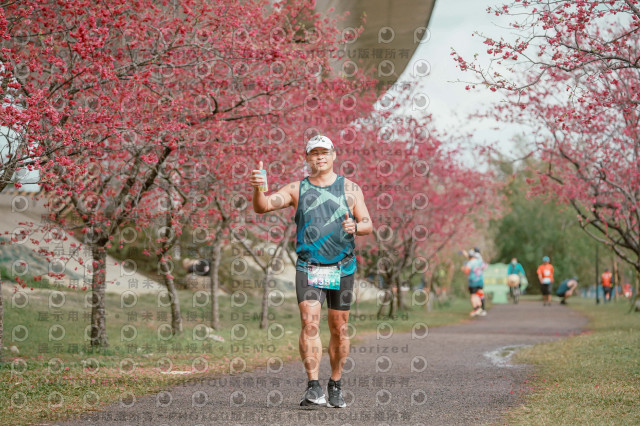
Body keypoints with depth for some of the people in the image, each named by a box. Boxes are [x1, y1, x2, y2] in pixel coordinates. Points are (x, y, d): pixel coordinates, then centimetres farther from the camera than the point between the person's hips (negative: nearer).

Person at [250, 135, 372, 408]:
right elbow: (262, 206, -3)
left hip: (342, 268, 1)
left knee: (339, 329, 5)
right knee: (309, 323, -16)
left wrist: (355, 227, -16)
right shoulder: (297, 189, 7)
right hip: (308, 268, -1)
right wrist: (257, 188, -25)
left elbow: (368, 225, 7)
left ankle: (335, 386, 20)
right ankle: (313, 388, -18)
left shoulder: (350, 188, 8)